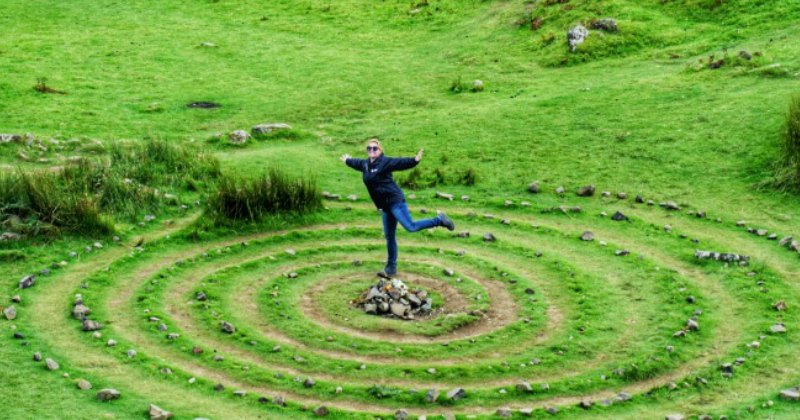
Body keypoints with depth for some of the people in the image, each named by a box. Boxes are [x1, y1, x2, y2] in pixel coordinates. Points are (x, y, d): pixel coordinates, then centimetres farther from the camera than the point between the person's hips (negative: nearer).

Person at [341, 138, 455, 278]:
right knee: (389, 236, 11)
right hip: (385, 206, 8)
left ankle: (439, 220, 0)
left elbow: (401, 163, -23)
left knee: (411, 226, -19)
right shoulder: (365, 164, 14)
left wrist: (415, 160, -41)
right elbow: (356, 163, 36)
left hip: (395, 201, -8)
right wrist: (347, 160, 56)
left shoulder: (385, 162, -10)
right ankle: (391, 268, 18)